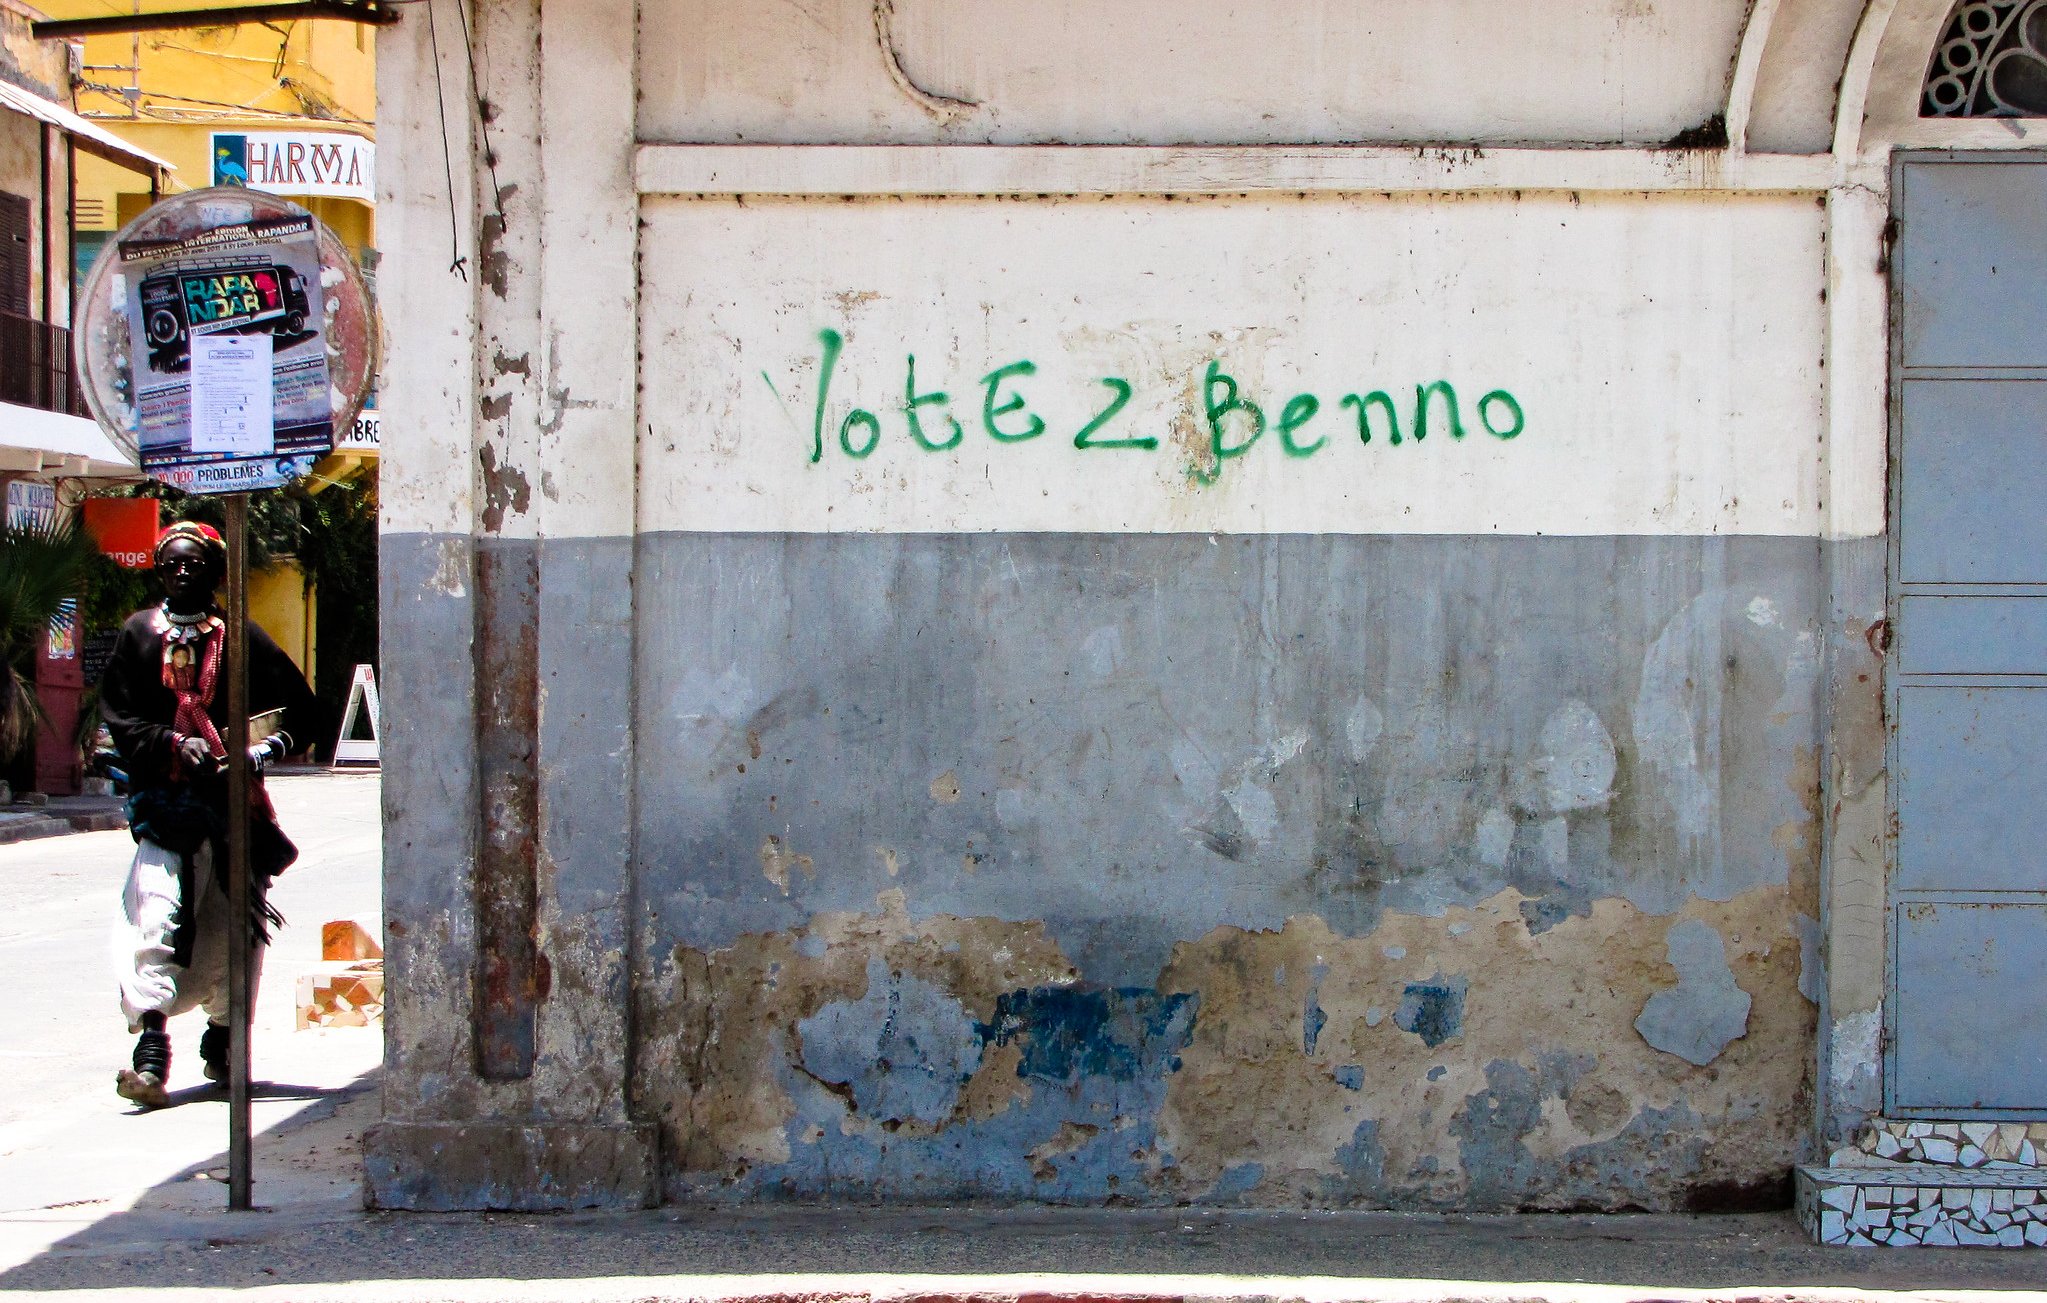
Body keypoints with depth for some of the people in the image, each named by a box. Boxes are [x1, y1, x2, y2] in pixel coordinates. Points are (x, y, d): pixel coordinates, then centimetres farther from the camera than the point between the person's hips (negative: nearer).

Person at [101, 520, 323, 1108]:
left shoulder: (241, 637, 7)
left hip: (234, 800, 1)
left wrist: (268, 748, -11)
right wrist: (176, 744, -11)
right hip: (164, 803, -1)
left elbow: (302, 711, 7)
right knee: (155, 917, -15)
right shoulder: (139, 634, 9)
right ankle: (151, 1055, -22)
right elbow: (119, 719, 5)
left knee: (234, 926, 7)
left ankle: (222, 1041, 25)